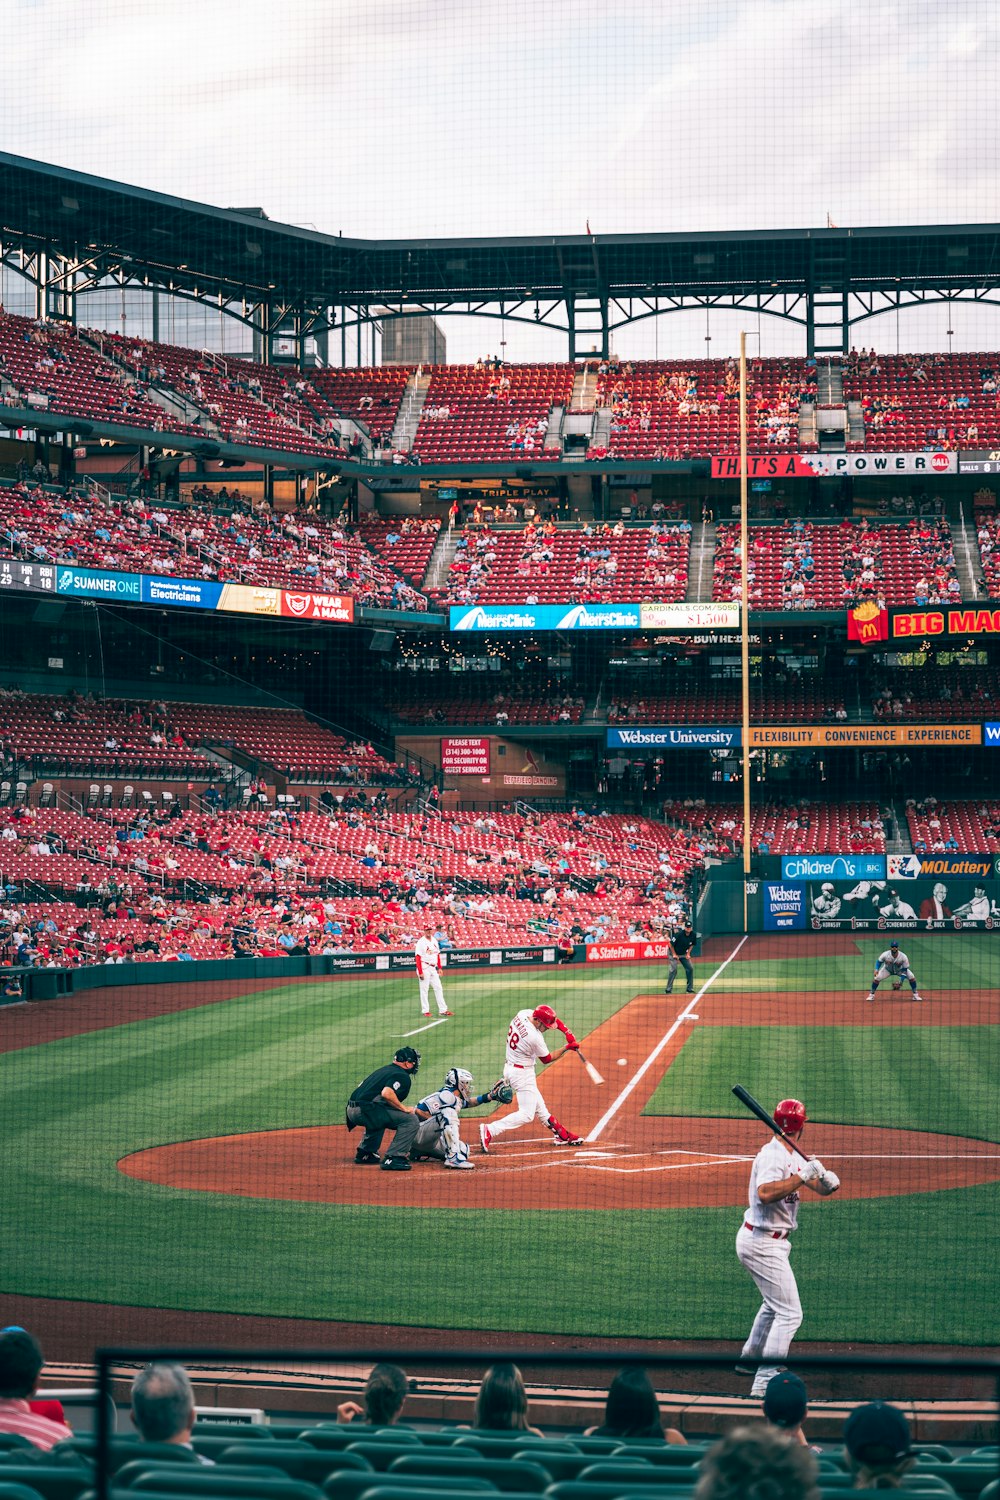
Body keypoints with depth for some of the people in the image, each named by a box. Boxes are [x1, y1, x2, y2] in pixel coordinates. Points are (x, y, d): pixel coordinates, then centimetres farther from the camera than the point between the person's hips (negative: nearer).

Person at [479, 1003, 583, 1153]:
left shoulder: (523, 1014, -6)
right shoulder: (535, 1038, -28)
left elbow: (552, 1018, 11)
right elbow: (547, 1059, -9)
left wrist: (566, 1032, 0)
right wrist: (567, 1048, -1)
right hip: (522, 1073, -10)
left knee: (539, 1106, 19)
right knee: (526, 1115, -9)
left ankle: (562, 1135, 30)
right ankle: (489, 1131, -16)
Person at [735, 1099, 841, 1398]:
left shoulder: (794, 1156, 10)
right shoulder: (773, 1156, -20)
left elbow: (822, 1188, 4)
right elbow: (765, 1193, -38)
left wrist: (827, 1180, -19)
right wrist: (803, 1176, -35)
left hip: (770, 1242, 10)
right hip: (762, 1243, -10)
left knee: (775, 1304, 28)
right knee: (789, 1312, -11)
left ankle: (750, 1360, 43)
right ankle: (765, 1382, -13)